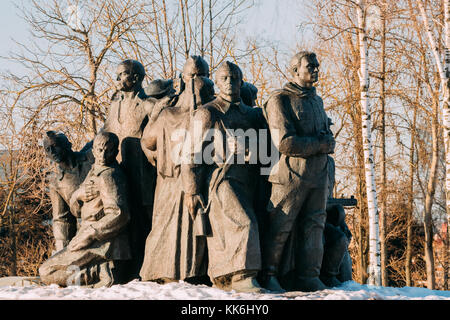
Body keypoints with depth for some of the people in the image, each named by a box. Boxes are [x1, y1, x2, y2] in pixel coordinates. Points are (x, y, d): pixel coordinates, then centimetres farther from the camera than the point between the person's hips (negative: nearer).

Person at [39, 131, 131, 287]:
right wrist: (79, 195, -8)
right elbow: (76, 209, 16)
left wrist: (88, 235, -23)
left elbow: (118, 215, -25)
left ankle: (103, 273, -16)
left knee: (46, 272, -8)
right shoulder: (95, 172, 17)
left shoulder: (109, 176, -14)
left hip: (102, 245, -10)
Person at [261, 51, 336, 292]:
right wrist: (320, 144, -8)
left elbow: (329, 141, 18)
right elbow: (285, 143, -16)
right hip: (290, 175, -7)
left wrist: (327, 144, -7)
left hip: (318, 175, 7)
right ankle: (269, 276, 4)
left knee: (314, 226, 5)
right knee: (279, 227, -4)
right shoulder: (280, 100, -6)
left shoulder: (317, 101, 20)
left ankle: (309, 277, 9)